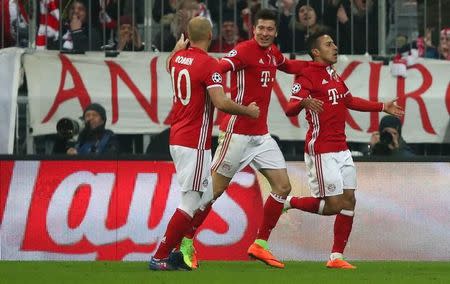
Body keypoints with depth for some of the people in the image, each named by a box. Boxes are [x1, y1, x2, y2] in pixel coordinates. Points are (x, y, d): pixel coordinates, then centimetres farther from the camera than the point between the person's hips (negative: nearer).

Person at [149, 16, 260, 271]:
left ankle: (176, 251, 15)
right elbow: (221, 103, -23)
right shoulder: (209, 64, -16)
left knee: (205, 193, 16)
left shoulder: (178, 57, 8)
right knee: (192, 201, -5)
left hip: (177, 138, 9)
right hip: (195, 143, -9)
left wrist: (178, 48, 53)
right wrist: (249, 111, -7)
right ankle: (160, 257, -5)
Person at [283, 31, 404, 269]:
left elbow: (350, 101, 33)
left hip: (341, 149, 9)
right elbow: (290, 109, -20)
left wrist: (383, 107, 33)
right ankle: (288, 202, 11)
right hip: (321, 150, -9)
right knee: (333, 205, -10)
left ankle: (336, 257, 8)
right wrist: (304, 102, -42)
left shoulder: (333, 75, 18)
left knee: (349, 201, 3)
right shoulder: (308, 76, -10)